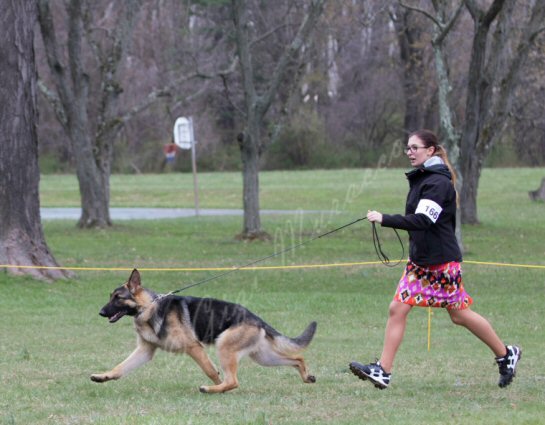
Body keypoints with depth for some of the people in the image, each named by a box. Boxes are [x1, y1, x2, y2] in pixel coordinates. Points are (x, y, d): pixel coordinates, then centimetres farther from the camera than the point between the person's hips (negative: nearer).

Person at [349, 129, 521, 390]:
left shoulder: (438, 182, -17)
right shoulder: (420, 179, 11)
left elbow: (422, 220, -28)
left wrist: (385, 220, -32)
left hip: (442, 261, -9)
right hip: (419, 260, 9)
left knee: (460, 314, 3)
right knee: (397, 309, -3)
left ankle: (506, 355, 21)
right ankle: (383, 371, -6)